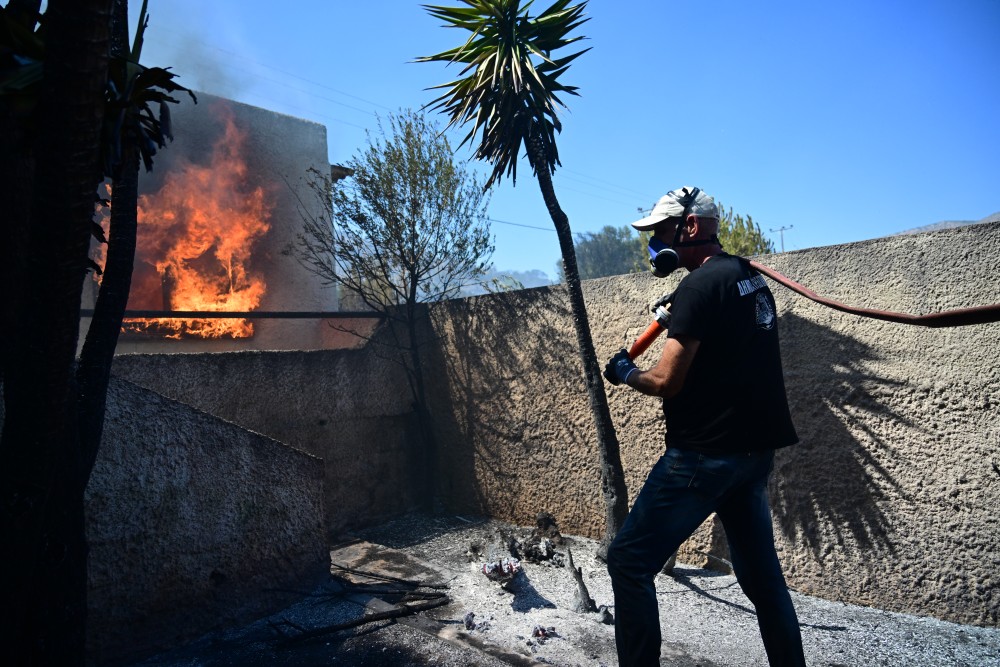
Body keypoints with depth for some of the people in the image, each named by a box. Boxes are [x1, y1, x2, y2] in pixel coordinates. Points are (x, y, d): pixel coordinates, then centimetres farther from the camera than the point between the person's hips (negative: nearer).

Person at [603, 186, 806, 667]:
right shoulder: (751, 278, 13)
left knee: (629, 561, -1)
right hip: (755, 450, 10)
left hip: (706, 455, -9)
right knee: (760, 571, 19)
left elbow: (666, 381, -18)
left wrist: (626, 373, 1)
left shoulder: (701, 285, -15)